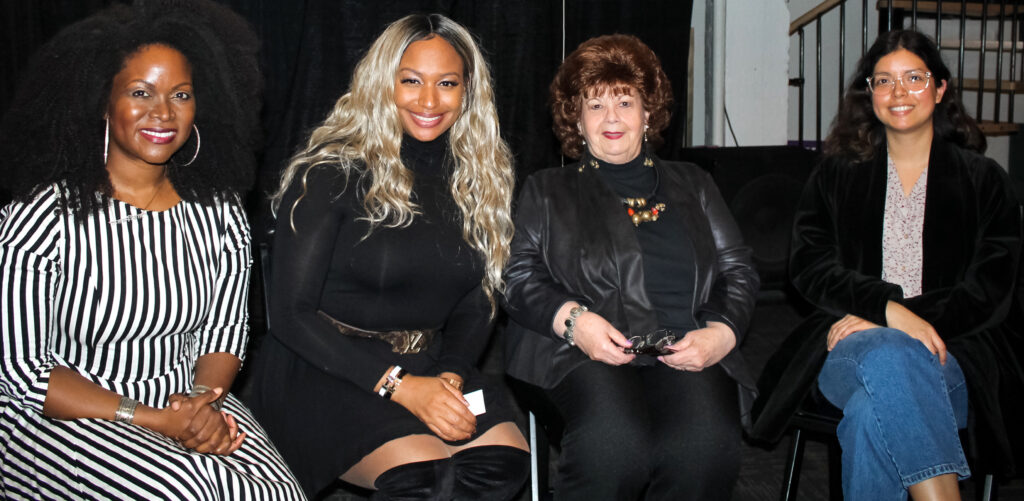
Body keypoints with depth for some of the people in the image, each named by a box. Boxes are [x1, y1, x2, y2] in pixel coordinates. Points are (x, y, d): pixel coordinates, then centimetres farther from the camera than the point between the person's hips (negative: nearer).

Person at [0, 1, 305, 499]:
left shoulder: (219, 212, 3)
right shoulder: (41, 216, -12)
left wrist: (203, 400, -12)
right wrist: (152, 421, -19)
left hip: (185, 404, 4)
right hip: (59, 419, -3)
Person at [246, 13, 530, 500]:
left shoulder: (473, 180, 11)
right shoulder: (331, 173, -6)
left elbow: (475, 304, 12)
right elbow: (290, 313, -10)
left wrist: (450, 376, -10)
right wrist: (398, 384, -19)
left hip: (428, 367, 5)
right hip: (324, 370, -5)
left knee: (506, 459, -24)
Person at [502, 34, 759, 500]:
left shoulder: (692, 184, 27)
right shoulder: (546, 190, 22)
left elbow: (738, 270, 18)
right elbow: (519, 276, 9)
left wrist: (721, 333, -3)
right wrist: (572, 318, -11)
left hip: (686, 351, 2)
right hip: (583, 354, -1)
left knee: (705, 445, -32)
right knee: (613, 443, -35)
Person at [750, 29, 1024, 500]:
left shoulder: (982, 179, 13)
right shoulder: (837, 175, 17)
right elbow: (809, 266, 5)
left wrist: (897, 322, -11)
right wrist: (887, 308, -15)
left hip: (951, 347, -1)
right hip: (851, 342, 1)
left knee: (873, 413, -37)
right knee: (891, 357, -38)